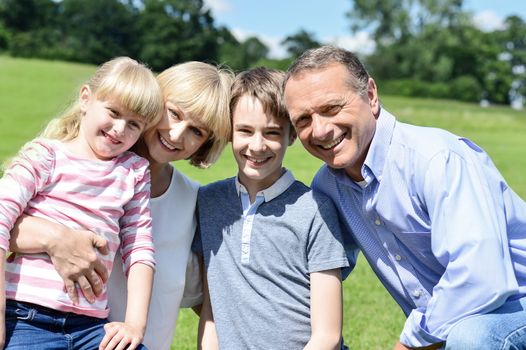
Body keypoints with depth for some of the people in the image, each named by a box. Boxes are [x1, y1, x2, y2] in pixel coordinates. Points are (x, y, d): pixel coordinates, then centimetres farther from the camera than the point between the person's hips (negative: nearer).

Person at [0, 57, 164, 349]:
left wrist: (135, 322, 0)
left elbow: (140, 248, 8)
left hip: (91, 325, 4)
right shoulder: (46, 155, 0)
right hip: (26, 319, -4)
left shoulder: (135, 173, 12)